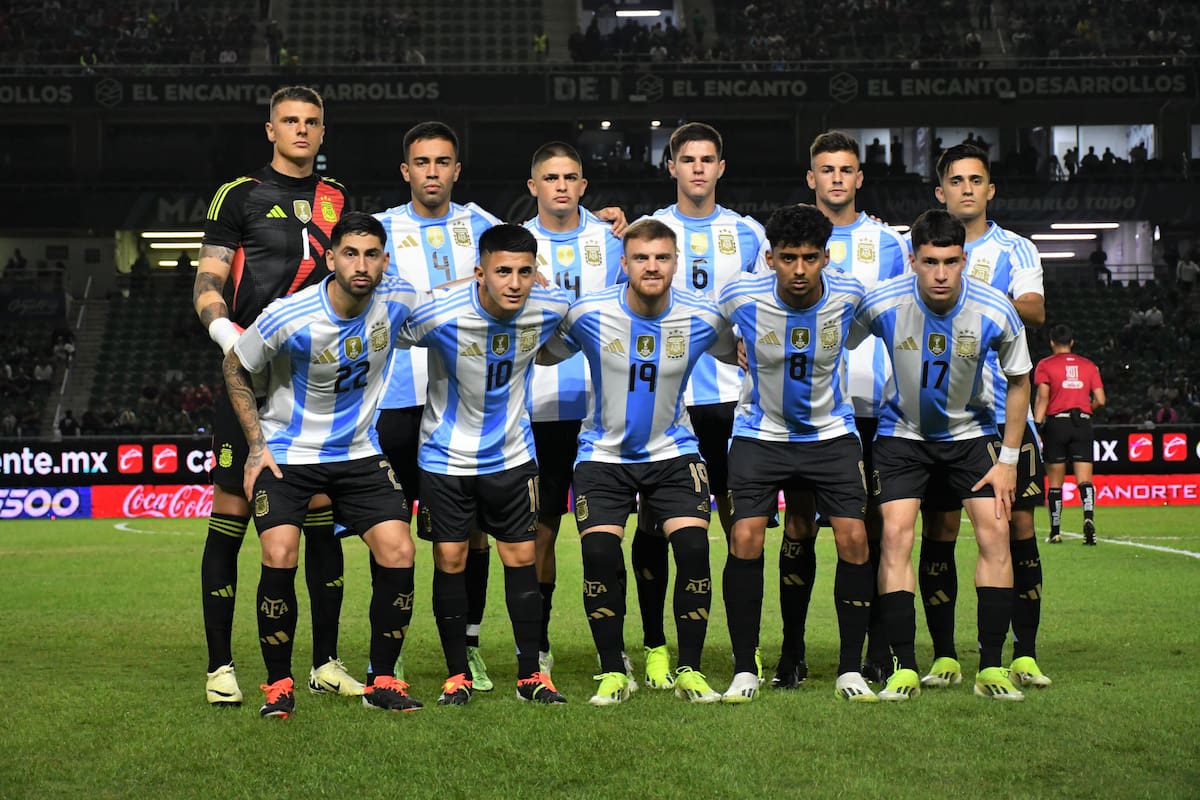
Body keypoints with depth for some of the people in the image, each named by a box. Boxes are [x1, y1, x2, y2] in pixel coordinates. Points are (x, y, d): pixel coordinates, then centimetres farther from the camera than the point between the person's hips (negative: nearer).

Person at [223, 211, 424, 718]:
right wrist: (257, 444, -7)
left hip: (359, 452, 3)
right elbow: (234, 367, -3)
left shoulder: (396, 301, -11)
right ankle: (278, 685, -2)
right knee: (280, 557, -20)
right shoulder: (288, 318, -21)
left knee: (398, 552, -10)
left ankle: (382, 683, 6)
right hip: (287, 452, -3)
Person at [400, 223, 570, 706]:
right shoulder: (441, 315, -25)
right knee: (450, 561, 1)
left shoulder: (551, 309, -15)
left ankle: (530, 675, 14)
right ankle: (457, 676, 14)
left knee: (522, 558, 4)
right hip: (447, 455, -2)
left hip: (512, 454, 2)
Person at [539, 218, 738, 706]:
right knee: (600, 554, -15)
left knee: (693, 548, -16)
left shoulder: (702, 318, -9)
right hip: (604, 453, 0)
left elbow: (742, 355, 11)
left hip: (673, 451, 1)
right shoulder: (588, 313, -13)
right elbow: (543, 354, 1)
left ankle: (689, 671, -1)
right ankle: (613, 674, 1)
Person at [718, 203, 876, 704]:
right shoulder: (741, 298, -18)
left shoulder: (848, 295, -13)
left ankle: (850, 670, 2)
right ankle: (744, 669, -1)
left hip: (831, 433, 1)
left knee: (853, 539, -11)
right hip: (760, 433, -1)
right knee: (746, 538, -15)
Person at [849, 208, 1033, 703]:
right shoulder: (882, 304, -22)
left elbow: (1019, 382, -4)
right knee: (896, 535, -15)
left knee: (995, 535, -10)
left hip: (971, 431, 1)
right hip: (902, 434, -1)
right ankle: (905, 670, -9)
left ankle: (990, 670, -2)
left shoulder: (994, 312, -20)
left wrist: (1008, 459, -6)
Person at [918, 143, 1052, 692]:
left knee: (1018, 527, -2)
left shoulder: (1016, 249, 8)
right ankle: (944, 657, 8)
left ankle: (1024, 656, 4)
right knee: (938, 533, 0)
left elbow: (1035, 312, -9)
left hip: (1005, 407, 0)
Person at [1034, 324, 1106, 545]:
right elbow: (1100, 400, 6)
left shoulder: (1045, 365, 3)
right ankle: (1089, 518, -27)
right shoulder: (1089, 366, 11)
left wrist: (1036, 427, -10)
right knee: (1084, 480, -3)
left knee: (1054, 483, 6)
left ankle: (1055, 531, 10)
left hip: (1056, 423, -1)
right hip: (1083, 424, 2)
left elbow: (1042, 398, -7)